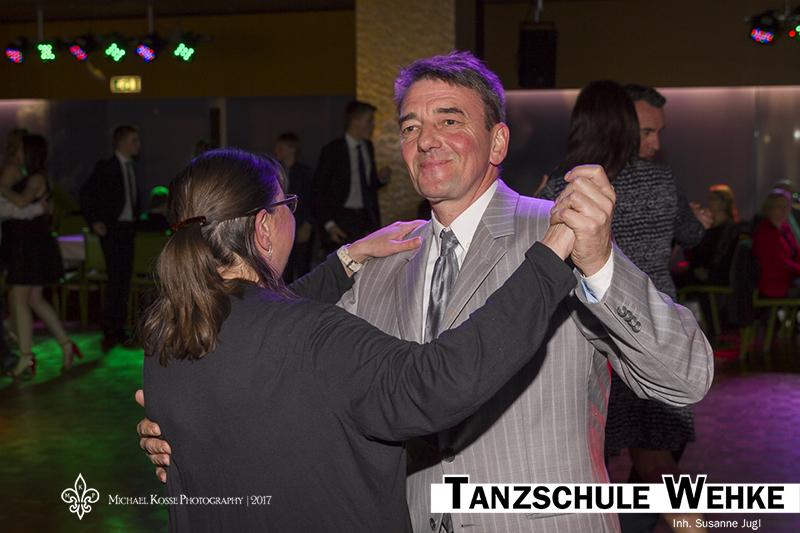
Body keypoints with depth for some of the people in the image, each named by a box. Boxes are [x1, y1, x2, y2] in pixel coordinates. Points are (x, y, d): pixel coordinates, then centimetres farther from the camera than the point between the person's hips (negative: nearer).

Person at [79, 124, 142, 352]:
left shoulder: (130, 168, 15)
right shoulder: (106, 167, -7)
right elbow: (86, 193, -10)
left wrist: (137, 214, 13)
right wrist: (94, 222, -13)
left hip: (128, 230, 7)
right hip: (111, 229, -7)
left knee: (124, 281, 8)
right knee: (116, 280, -13)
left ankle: (118, 330, 14)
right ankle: (109, 332, -8)